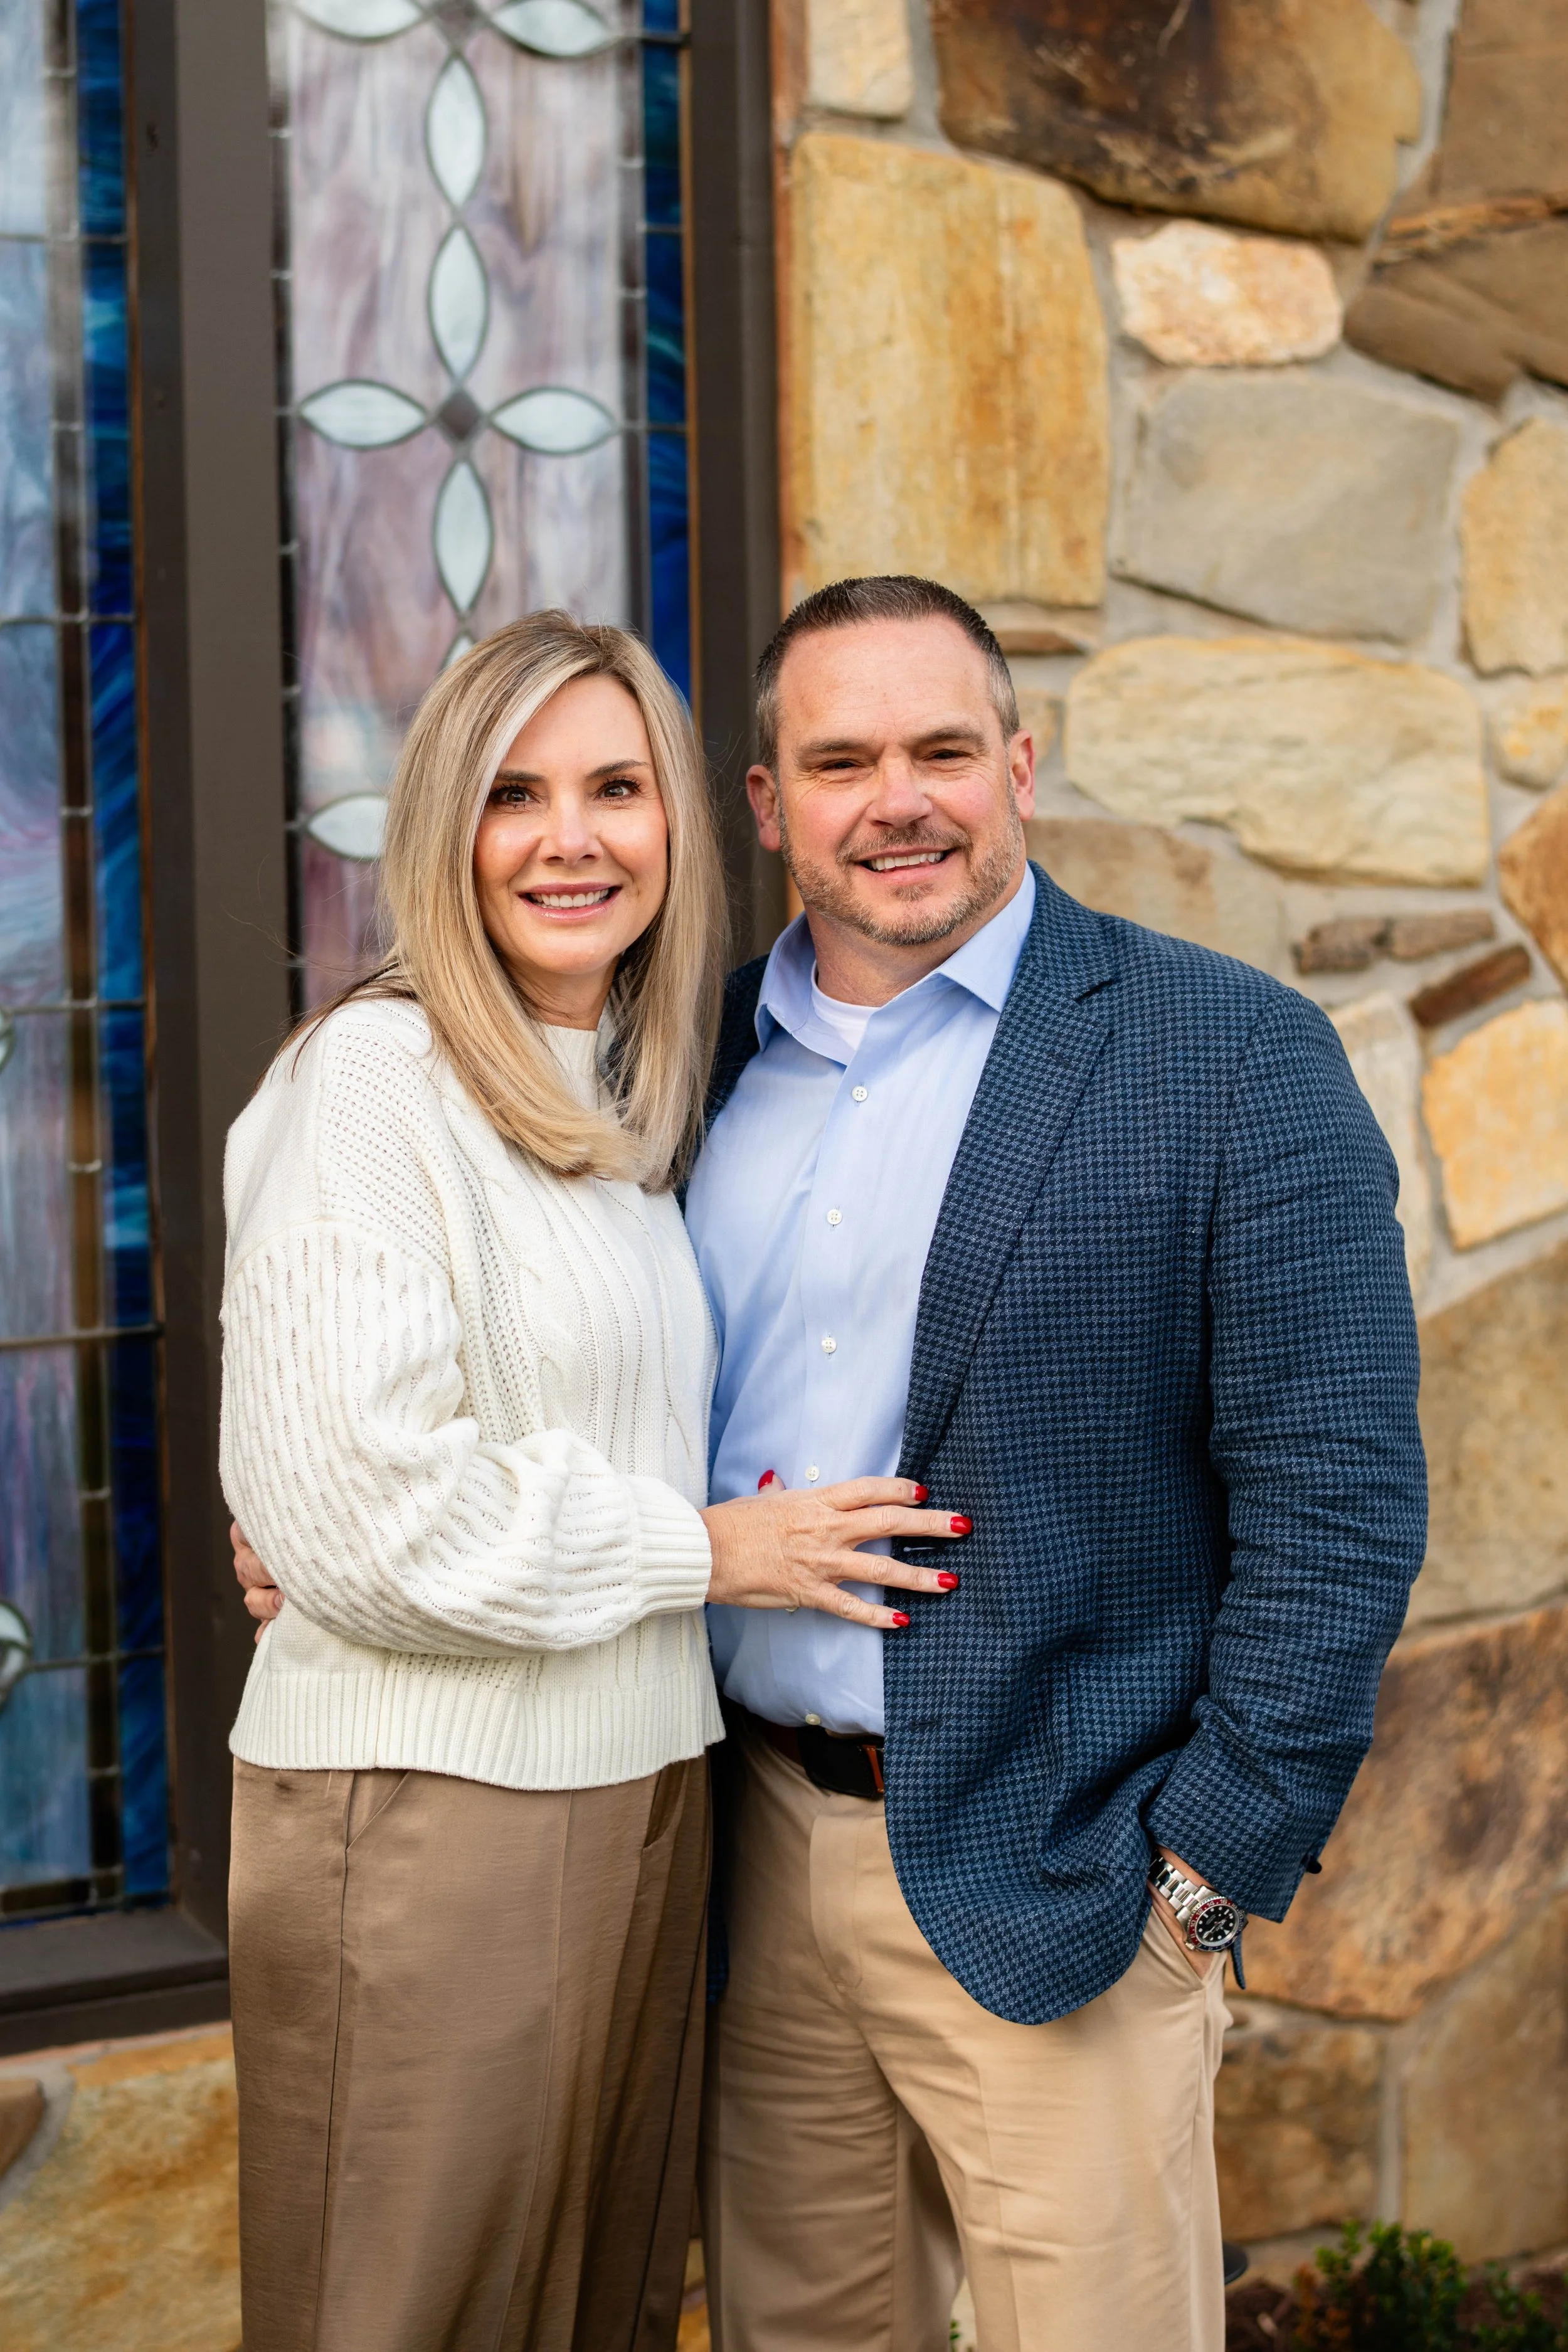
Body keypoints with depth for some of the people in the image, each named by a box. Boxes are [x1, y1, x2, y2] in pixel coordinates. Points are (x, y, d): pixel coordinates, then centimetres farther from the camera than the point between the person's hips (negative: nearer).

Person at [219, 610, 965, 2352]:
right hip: (424, 1809, -7)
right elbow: (352, 1497, -19)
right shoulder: (374, 1077, -12)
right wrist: (701, 1551, -10)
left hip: (641, 1794, 7)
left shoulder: (627, 1101, 12)